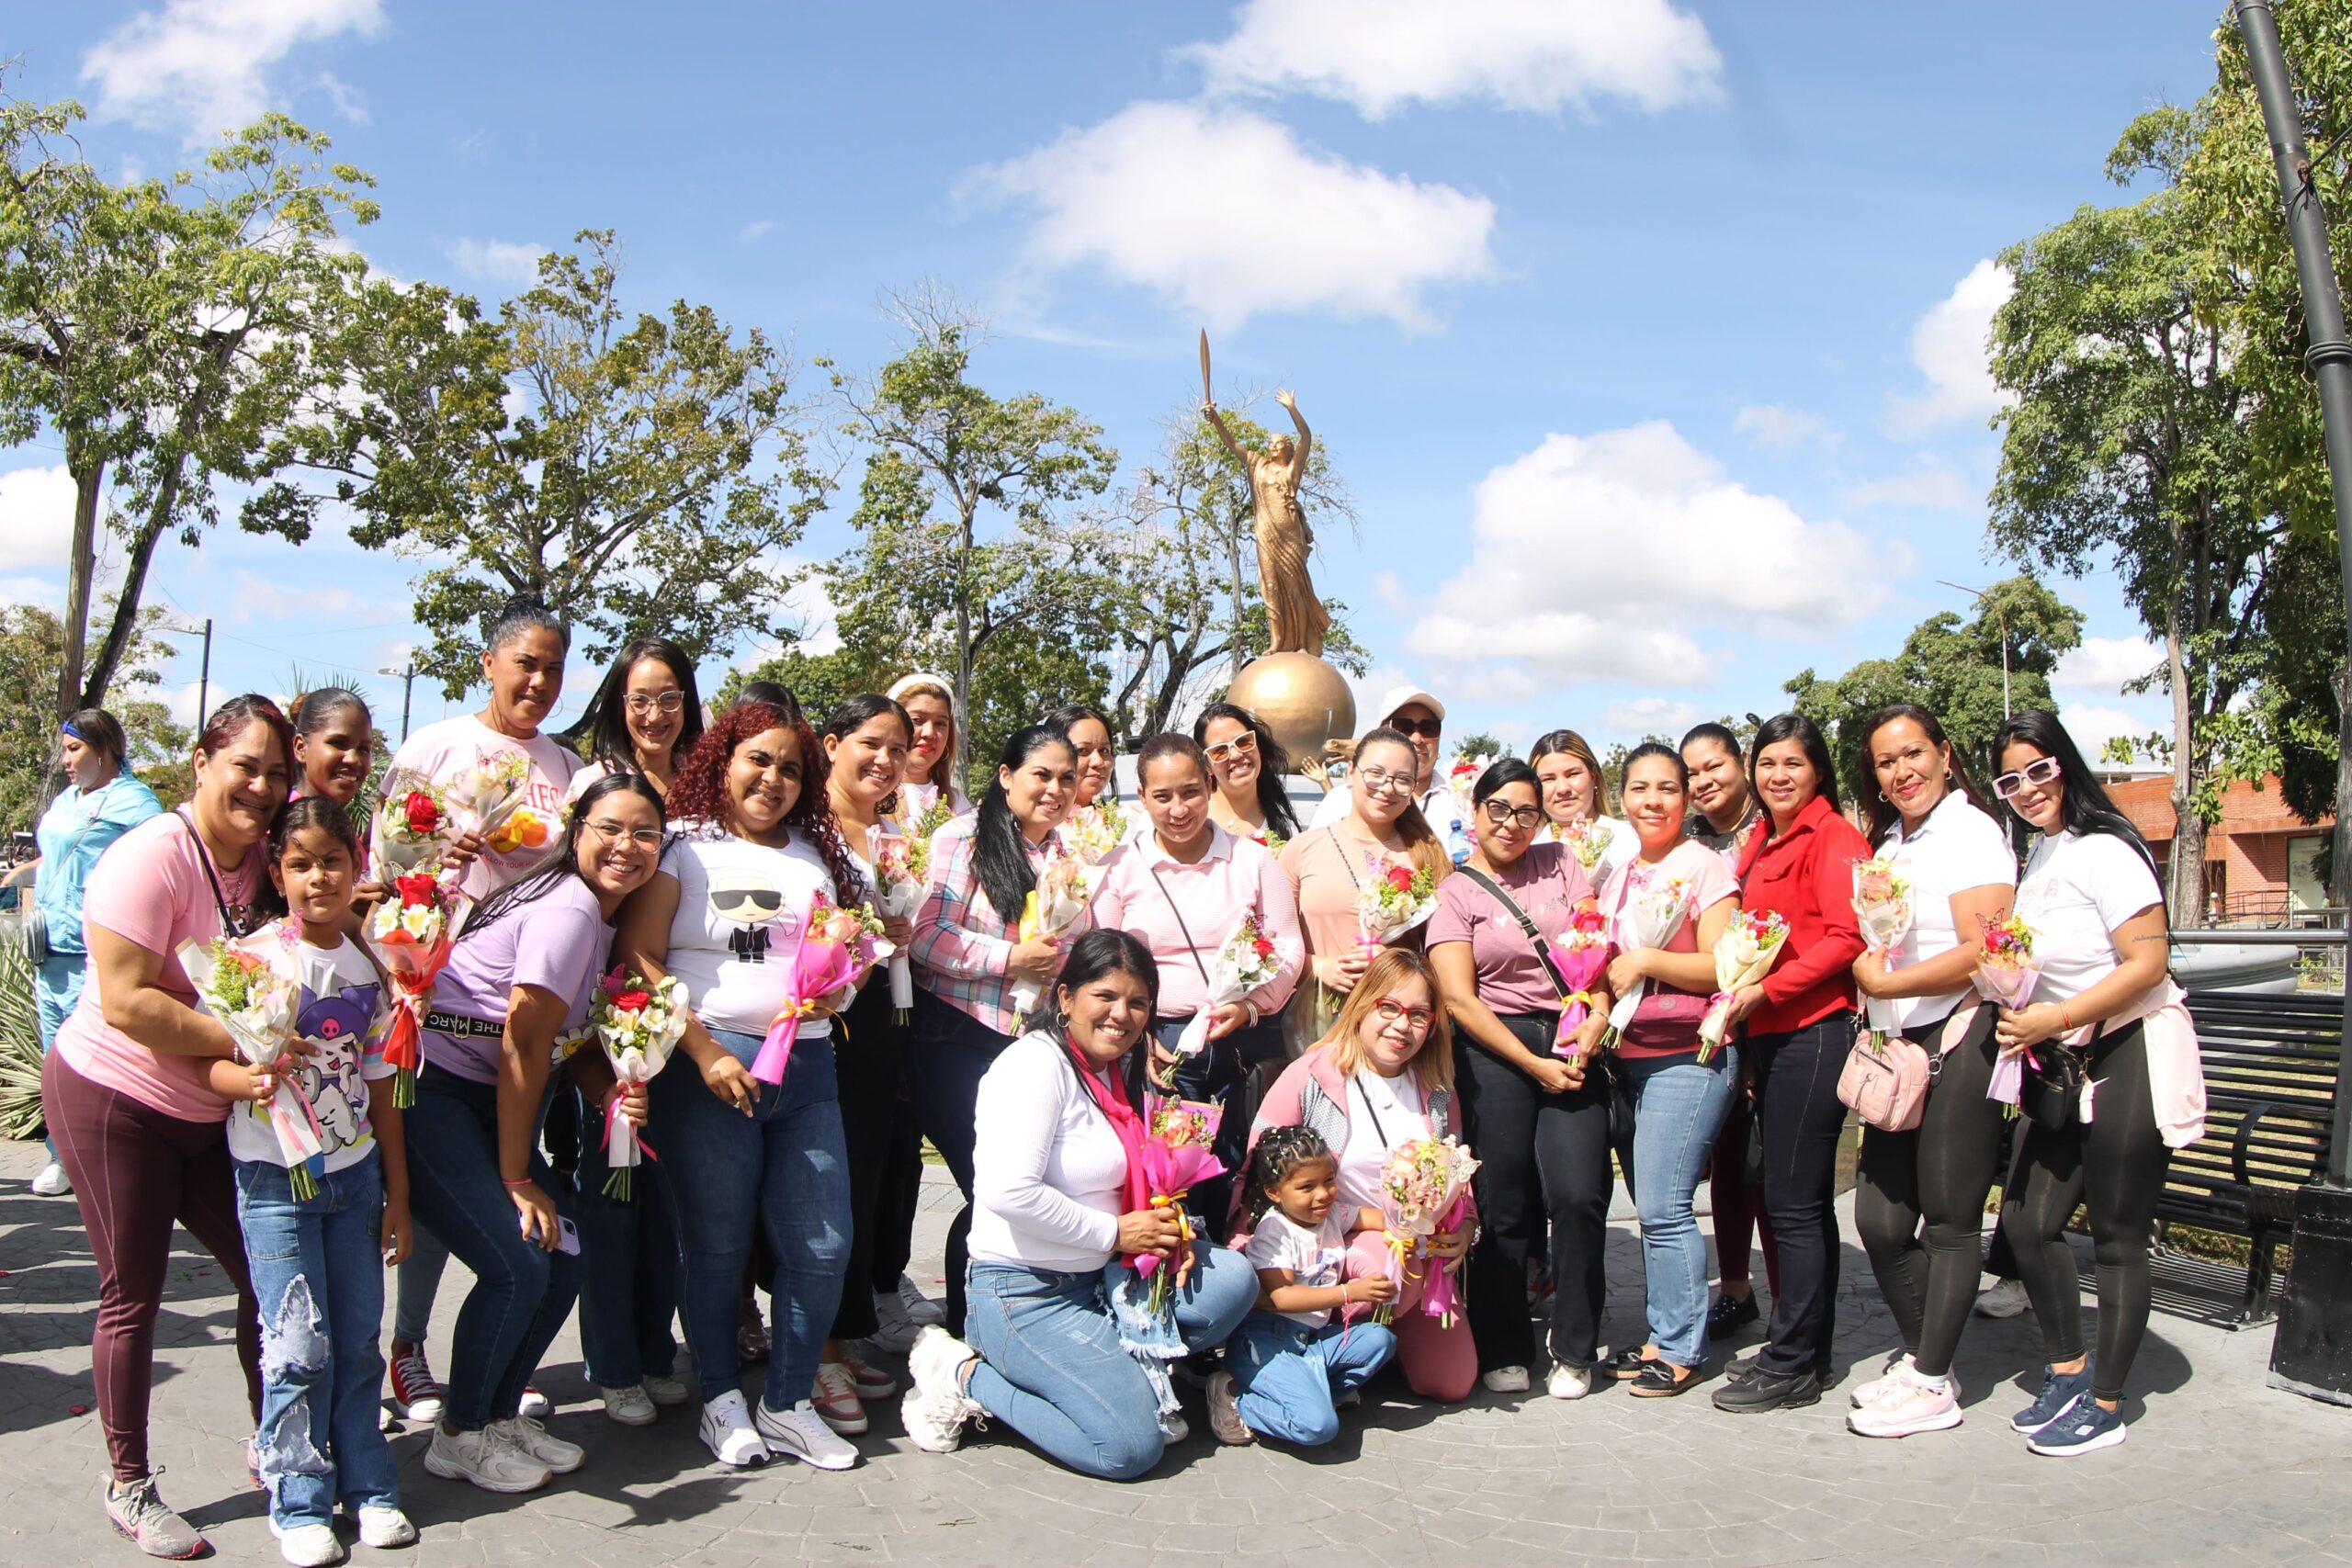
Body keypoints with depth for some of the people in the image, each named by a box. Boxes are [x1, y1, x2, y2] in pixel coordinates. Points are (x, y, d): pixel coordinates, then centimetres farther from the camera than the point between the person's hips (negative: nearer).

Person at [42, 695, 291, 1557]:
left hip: (209, 1113, 7)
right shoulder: (153, 857, -20)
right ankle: (128, 1485, 22)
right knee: (133, 1295, 5)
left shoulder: (261, 859, 2)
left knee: (266, 1275, 7)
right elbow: (126, 1002, -26)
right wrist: (244, 1040, -27)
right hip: (112, 1099, -7)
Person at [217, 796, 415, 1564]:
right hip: (275, 1178, -4)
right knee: (300, 1347, -4)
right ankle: (299, 1503, 12)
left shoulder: (368, 967, 4)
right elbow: (211, 1062, -11)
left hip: (354, 1175, 4)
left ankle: (369, 1486, 21)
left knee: (358, 1340, 9)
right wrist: (251, 1080, -34)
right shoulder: (254, 959, -9)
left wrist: (397, 1196, 11)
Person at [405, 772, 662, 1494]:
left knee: (563, 1255, 3)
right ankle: (458, 1436, 10)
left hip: (484, 1102, 9)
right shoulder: (569, 908, -19)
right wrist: (517, 1179, -15)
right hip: (429, 1094, -9)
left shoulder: (605, 916, 10)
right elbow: (524, 1043, -19)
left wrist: (613, 1095, -10)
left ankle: (499, 1414, 22)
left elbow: (577, 1040, 11)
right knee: (517, 1266, -11)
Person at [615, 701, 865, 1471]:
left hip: (807, 1067, 5)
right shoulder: (685, 848, 1)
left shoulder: (817, 856, 17)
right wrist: (703, 1051, -12)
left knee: (822, 1243, 2)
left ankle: (788, 1405, 18)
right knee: (717, 1246, 5)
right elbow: (637, 958, -7)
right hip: (708, 1065, -4)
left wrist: (835, 988, -3)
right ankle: (722, 1400, 23)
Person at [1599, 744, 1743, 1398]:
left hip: (1689, 1055, -7)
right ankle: (1664, 1335, 20)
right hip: (1630, 1055, 7)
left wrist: (1646, 961, -15)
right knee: (1652, 1205, 10)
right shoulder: (1620, 873, 15)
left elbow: (1721, 965, -13)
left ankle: (1682, 1350, 4)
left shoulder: (1703, 866, -6)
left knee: (1663, 1204, -8)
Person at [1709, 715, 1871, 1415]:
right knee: (1798, 1201, 15)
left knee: (1794, 1202, -5)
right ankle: (1803, 1342, 25)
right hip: (1767, 1036, 9)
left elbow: (1846, 937, -17)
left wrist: (1767, 990, -18)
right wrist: (1739, 1003, 10)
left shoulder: (1832, 838, -8)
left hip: (1812, 1032, -9)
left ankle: (1791, 1366, 3)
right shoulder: (1760, 844, 17)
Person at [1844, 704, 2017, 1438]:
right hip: (1898, 1047, 8)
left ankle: (1932, 1384, 10)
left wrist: (1886, 985, -13)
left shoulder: (1970, 832, -7)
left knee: (1948, 1220, 1)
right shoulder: (1888, 843, 18)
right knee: (1880, 1221, 7)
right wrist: (1865, 959, 3)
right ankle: (1919, 1355, 24)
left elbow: (1984, 951, -17)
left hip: (1958, 1040, -7)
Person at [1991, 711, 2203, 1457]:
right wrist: (2020, 1021, 5)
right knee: (2026, 1220, 6)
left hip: (2132, 1058, -8)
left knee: (2118, 1235, 1)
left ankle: (2105, 1404, 14)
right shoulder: (2037, 858, 10)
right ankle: (2068, 1372, 24)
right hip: (2068, 1064, 8)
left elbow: (2148, 961, -20)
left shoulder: (2103, 852, -15)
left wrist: (2053, 1020, -20)